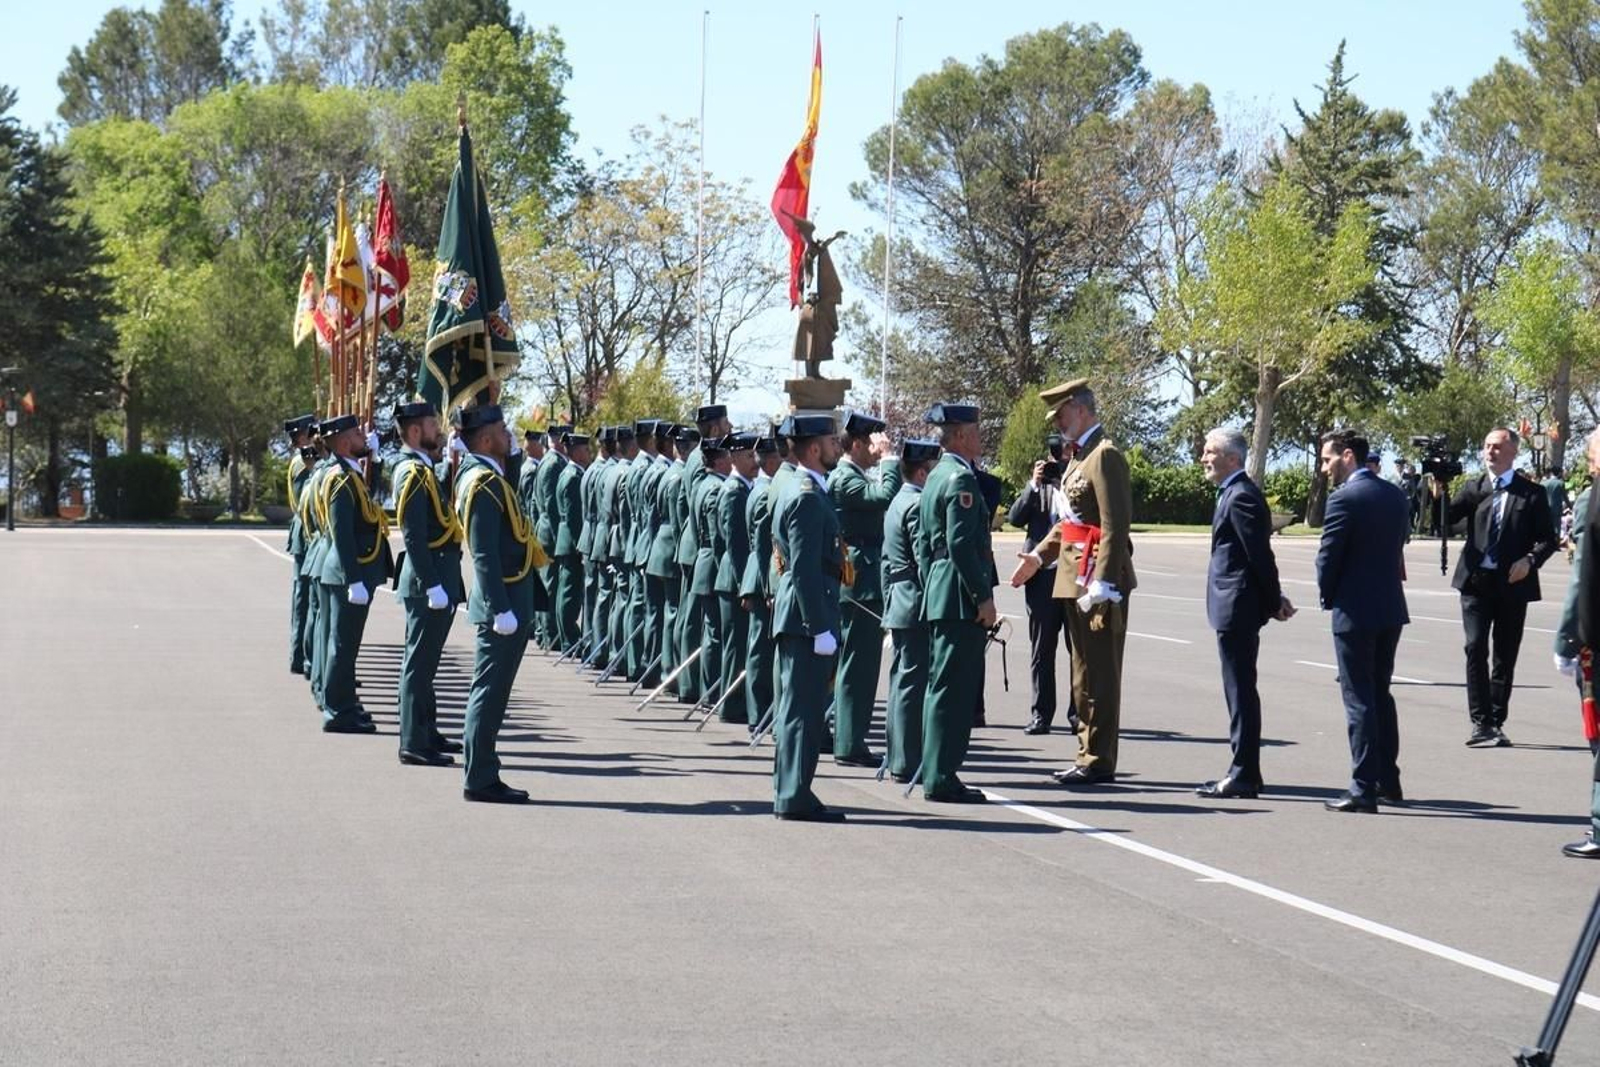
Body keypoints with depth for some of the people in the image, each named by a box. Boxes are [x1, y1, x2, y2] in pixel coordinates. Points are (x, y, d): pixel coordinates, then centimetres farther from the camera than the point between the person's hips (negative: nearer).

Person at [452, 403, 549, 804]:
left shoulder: (487, 476, 14)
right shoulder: (482, 482, -17)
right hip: (504, 603, -10)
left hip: (513, 601, 10)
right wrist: (501, 609, -24)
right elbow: (485, 554, -22)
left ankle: (483, 775, 18)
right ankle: (480, 780, -3)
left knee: (490, 691, 13)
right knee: (490, 691, -6)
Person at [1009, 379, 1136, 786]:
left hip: (1098, 584, -10)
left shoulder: (1105, 456, -14)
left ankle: (1099, 761, -1)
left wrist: (1101, 584, -24)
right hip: (1076, 583, 10)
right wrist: (1039, 555, 11)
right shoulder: (1077, 456, 17)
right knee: (1084, 674, 14)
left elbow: (1115, 527, -20)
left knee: (1099, 675, -5)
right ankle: (1090, 755, 20)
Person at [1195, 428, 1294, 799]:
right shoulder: (1236, 494, 16)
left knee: (1241, 691, -6)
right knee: (1241, 691, 13)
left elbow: (1260, 554, -18)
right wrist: (1273, 599, 14)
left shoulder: (1240, 497, -16)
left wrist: (1274, 601, -11)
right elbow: (1260, 555, 18)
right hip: (1236, 609, 11)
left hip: (1237, 609, -11)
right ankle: (1244, 772, 19)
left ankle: (1243, 777, -3)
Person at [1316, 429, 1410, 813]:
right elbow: (1398, 547, 10)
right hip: (1391, 608, 7)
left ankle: (1364, 788, -2)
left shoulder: (1344, 498, -15)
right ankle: (1388, 781, 23)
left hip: (1355, 611, -7)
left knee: (1359, 699, -3)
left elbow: (1328, 556, -13)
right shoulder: (1395, 495, 8)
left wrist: (1328, 596, 3)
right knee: (1380, 693, 18)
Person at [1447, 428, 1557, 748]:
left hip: (1513, 584, -1)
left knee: (1505, 656, 6)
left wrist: (1530, 560, -15)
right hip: (1477, 580, 1)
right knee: (1476, 649, -9)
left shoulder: (1531, 494, 3)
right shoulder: (1474, 489, 9)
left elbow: (1548, 539, 2)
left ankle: (1496, 722, 14)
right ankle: (1481, 723, -7)